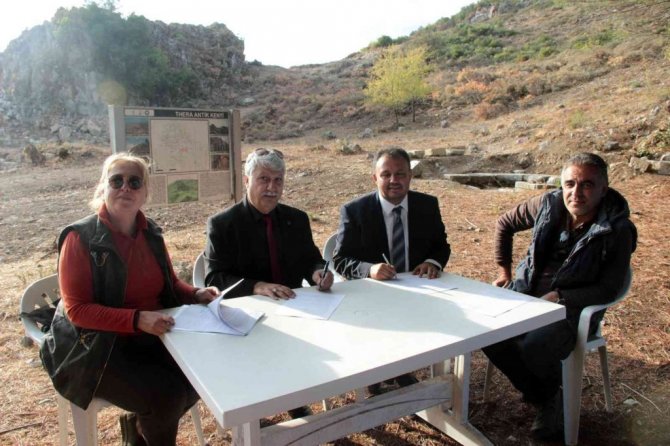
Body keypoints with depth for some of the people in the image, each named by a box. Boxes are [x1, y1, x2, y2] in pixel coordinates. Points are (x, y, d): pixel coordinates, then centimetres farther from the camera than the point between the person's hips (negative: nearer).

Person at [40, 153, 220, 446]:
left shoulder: (150, 233, 2)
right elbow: (76, 309, -18)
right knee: (166, 396, -22)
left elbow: (169, 284, 12)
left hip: (148, 337, 6)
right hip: (95, 347, -6)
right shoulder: (80, 238, -15)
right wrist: (137, 319, -30)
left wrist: (195, 294, -9)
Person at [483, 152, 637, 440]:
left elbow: (608, 289, -11)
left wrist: (559, 297, -21)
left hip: (572, 308, -4)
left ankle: (551, 398, 10)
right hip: (525, 294, 5)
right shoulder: (548, 205, -4)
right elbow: (504, 224, 11)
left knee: (535, 348, -31)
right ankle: (541, 398, 9)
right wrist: (504, 270, 10)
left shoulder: (617, 231, -13)